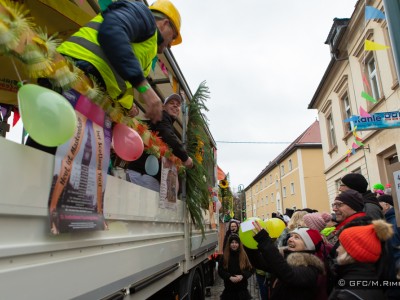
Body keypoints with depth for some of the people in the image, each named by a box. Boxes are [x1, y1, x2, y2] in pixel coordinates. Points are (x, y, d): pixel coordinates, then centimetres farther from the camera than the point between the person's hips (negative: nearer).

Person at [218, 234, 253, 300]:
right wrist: (230, 277, -18)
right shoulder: (224, 256, -2)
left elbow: (250, 269, 0)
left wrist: (242, 276, -17)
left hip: (242, 288, 0)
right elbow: (220, 270, -3)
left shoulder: (244, 255, 0)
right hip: (229, 288, 0)